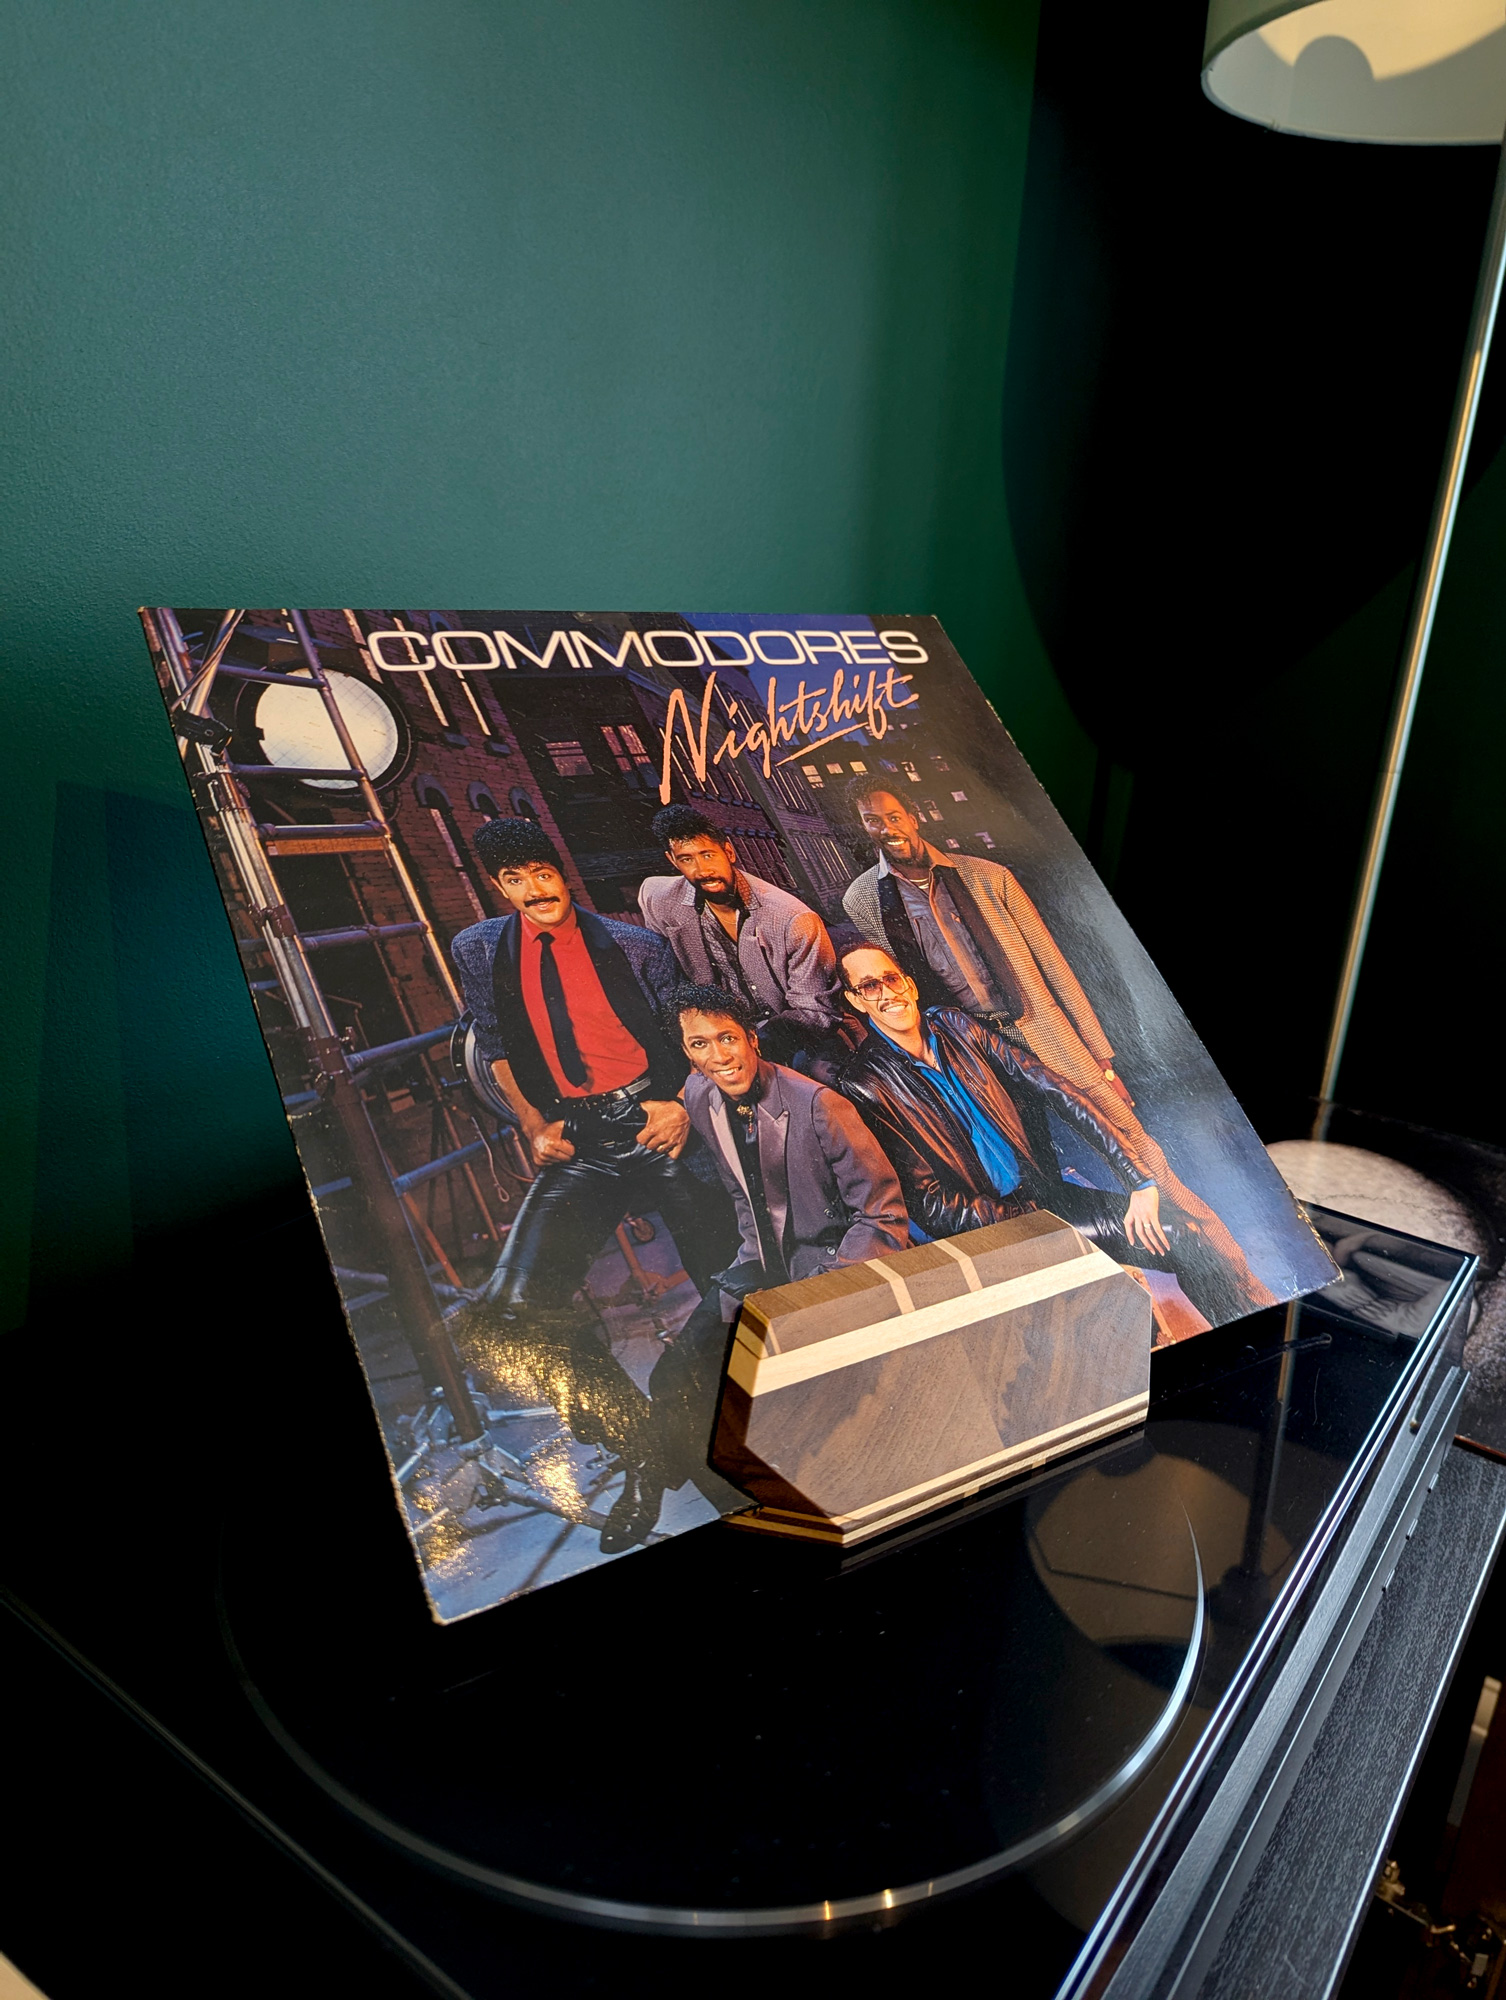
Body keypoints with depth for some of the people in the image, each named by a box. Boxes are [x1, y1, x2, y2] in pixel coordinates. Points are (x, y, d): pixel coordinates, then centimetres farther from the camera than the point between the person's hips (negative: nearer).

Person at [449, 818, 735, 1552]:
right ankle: (638, 1444, 1)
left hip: (659, 1123, -1)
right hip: (577, 1145, 1)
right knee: (506, 1318, -17)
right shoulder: (479, 952, 11)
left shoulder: (634, 945, 6)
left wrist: (684, 1105, -7)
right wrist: (534, 1125, 7)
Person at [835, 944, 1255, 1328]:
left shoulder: (954, 1026, 4)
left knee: (1185, 1237, -10)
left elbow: (1056, 1092, 3)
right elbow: (929, 1204, -11)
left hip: (1044, 1192, 5)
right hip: (987, 1224, -5)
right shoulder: (867, 1083, -10)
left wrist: (1139, 1181, -4)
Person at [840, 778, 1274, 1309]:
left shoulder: (989, 877, 4)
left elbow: (1053, 965, 5)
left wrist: (1102, 1057, 2)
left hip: (1054, 1046, 1)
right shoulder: (861, 903, 2)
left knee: (1140, 1156, 1)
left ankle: (1247, 1286, 13)